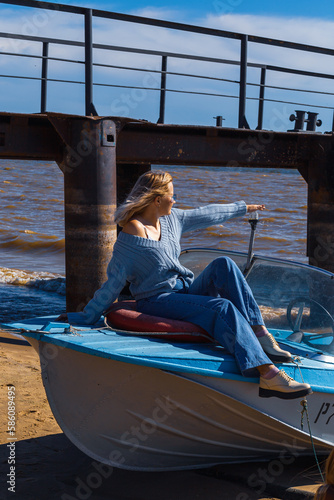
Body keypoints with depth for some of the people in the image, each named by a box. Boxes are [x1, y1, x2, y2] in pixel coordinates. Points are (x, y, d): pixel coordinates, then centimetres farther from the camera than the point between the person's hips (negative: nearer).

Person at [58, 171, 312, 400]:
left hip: (188, 291, 8)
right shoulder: (130, 238, -14)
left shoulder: (172, 219, 10)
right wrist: (85, 318, -9)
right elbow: (113, 285, -10)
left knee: (223, 264, -18)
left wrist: (243, 208, 36)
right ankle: (267, 374, -45)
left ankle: (259, 333, -24)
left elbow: (207, 214, 25)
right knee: (222, 307, -30)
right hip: (157, 301, -8)